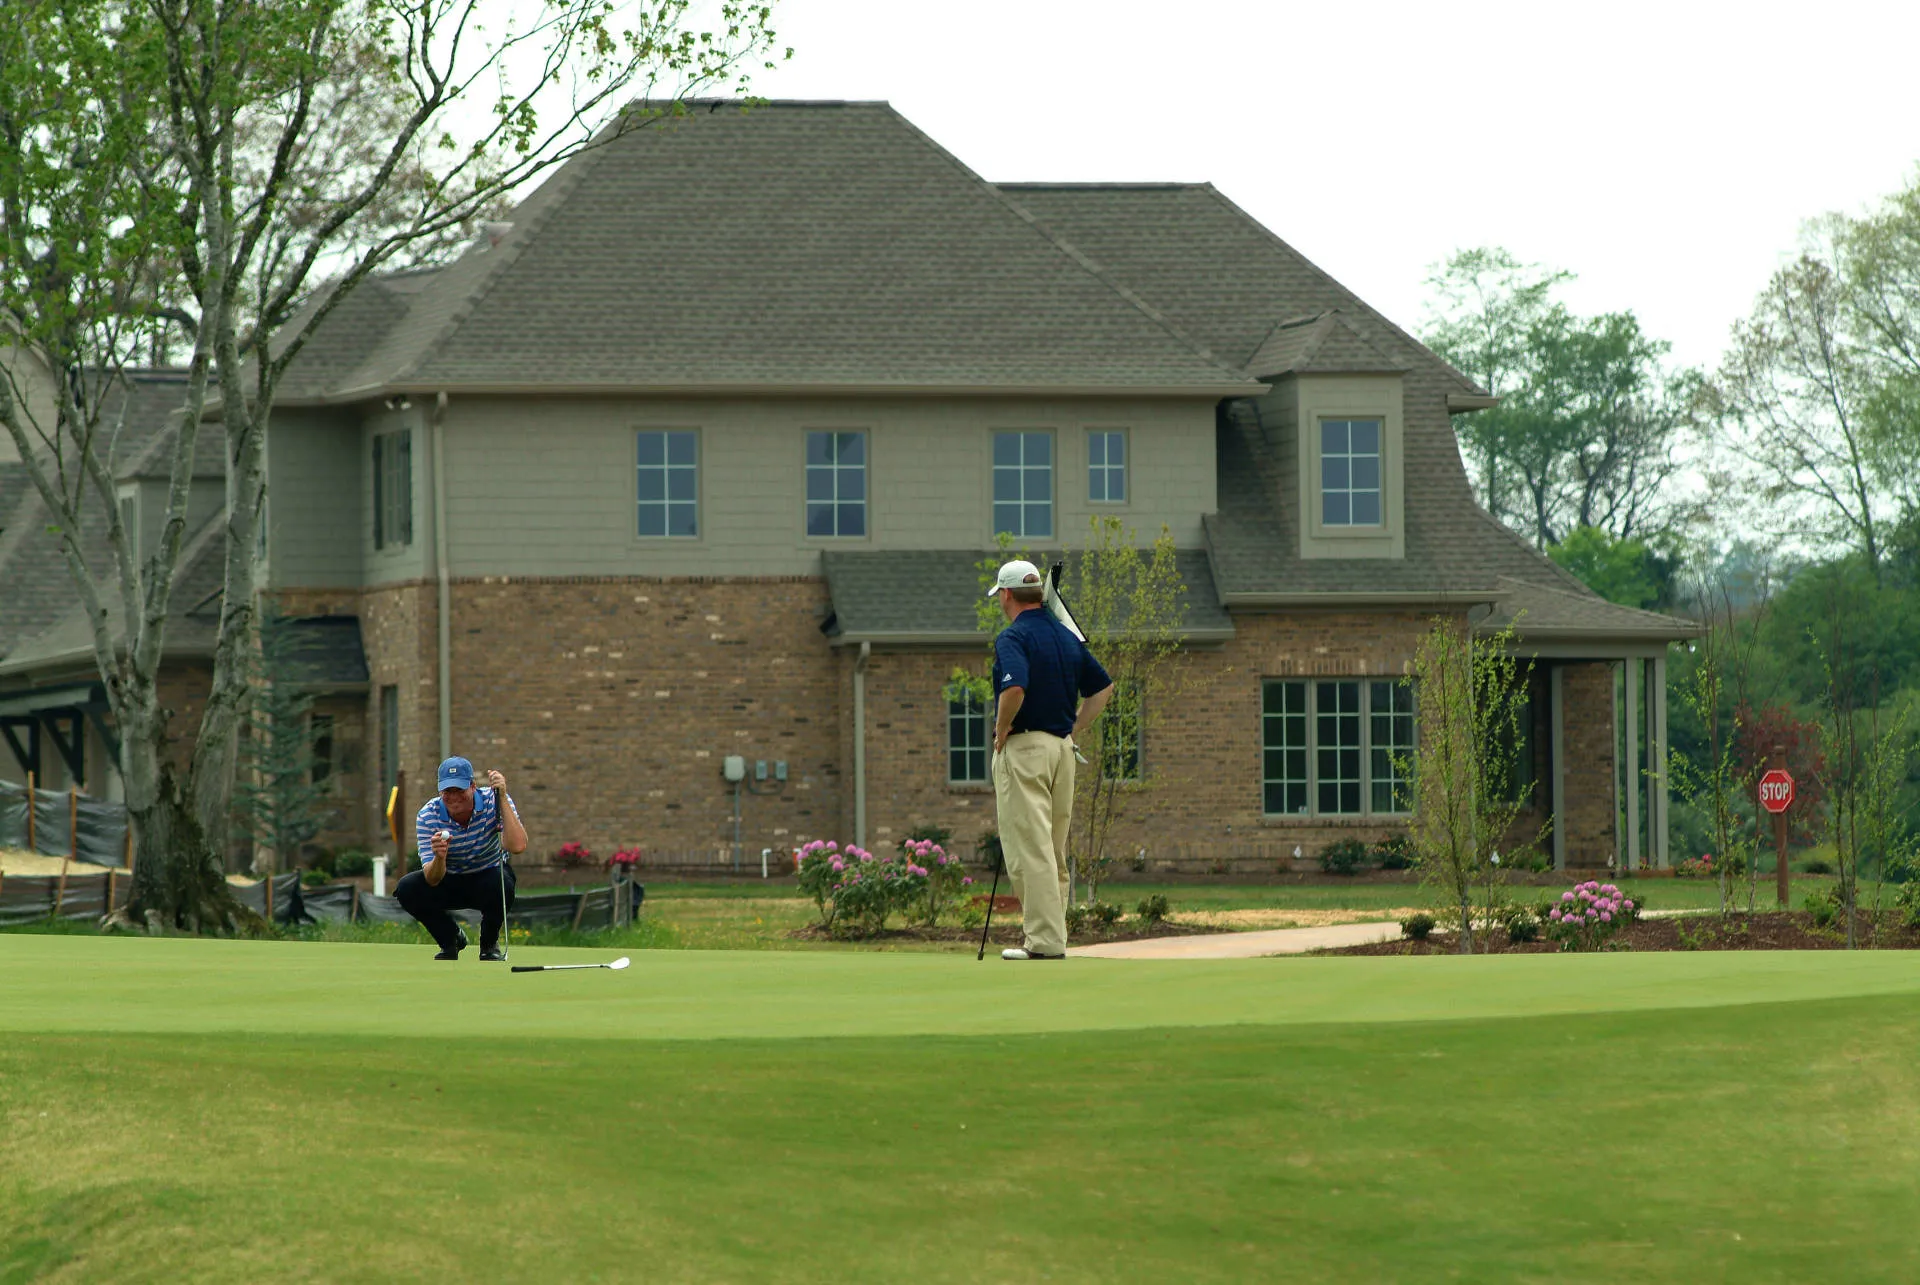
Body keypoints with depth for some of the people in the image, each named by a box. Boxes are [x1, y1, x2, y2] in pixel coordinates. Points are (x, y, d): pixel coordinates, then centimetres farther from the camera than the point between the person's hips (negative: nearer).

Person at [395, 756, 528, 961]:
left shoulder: (493, 802, -21)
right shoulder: (428, 817, -19)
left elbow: (517, 846, -38)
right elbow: (432, 880, -24)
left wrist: (502, 799, -40)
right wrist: (439, 857, -47)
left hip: (489, 874, -2)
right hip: (448, 882, 2)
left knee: (500, 885, -37)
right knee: (406, 889, -26)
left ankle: (489, 943, -5)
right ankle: (451, 938, 3)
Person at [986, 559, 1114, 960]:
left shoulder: (1014, 637, -12)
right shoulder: (1067, 637, 13)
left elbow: (1014, 689, -29)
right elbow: (1103, 687, 20)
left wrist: (1001, 732, -13)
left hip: (1023, 747, -8)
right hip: (1062, 748, 8)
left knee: (1028, 849, -8)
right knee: (1054, 852, 13)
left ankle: (1044, 942, -12)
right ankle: (1052, 938, 16)